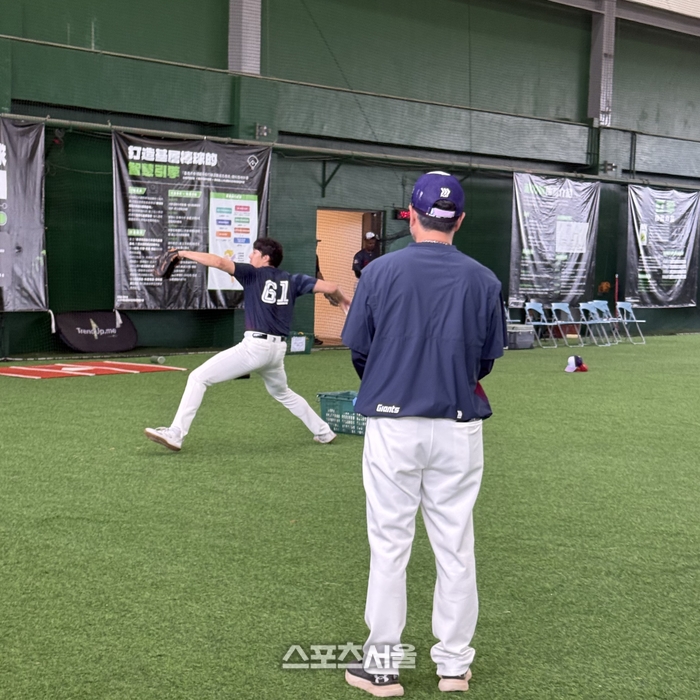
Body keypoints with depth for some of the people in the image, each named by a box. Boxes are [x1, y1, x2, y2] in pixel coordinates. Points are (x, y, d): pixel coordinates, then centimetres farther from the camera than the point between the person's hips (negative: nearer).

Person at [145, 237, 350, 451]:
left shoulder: (253, 274, 1)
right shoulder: (292, 280, 12)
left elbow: (219, 262, -11)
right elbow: (330, 287, 8)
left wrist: (183, 253, -5)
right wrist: (343, 300, 28)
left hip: (255, 346, -7)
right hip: (278, 349, 7)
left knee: (198, 377, -4)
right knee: (282, 393, 35)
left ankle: (175, 434, -15)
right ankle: (324, 431, 39)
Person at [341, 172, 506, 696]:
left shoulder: (381, 271, -6)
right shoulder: (484, 280, -1)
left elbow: (357, 347, 0)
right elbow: (489, 358, 6)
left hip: (392, 424, -1)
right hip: (459, 427, 1)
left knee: (389, 545, 7)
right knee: (456, 549, 11)